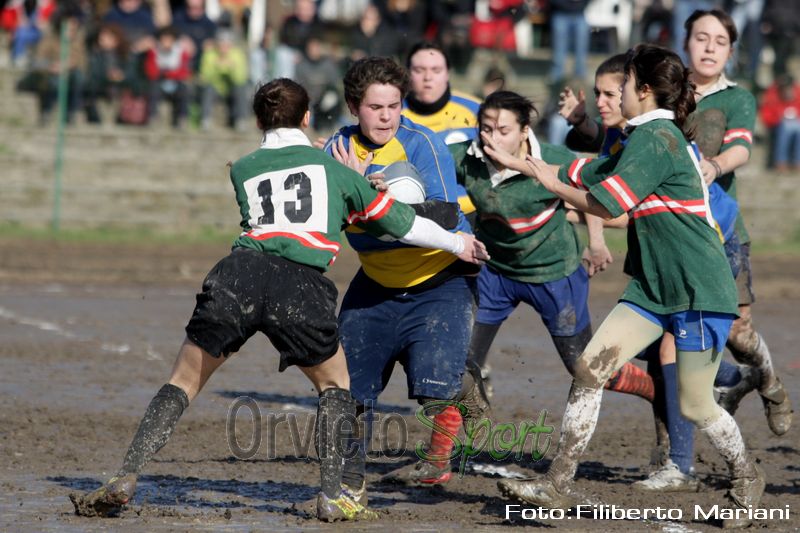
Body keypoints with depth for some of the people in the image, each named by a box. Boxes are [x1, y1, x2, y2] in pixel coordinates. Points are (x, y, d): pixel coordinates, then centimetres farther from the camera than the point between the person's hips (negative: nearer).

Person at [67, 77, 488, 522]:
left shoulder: (242, 170, 27)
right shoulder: (333, 167, 23)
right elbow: (398, 222, 30)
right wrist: (458, 244, 45)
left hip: (238, 274, 1)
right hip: (302, 287, -1)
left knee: (184, 382, 12)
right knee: (335, 385, 22)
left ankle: (125, 480, 0)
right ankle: (333, 496, 10)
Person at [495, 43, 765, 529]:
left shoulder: (656, 137, -17)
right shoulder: (643, 139, 13)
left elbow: (607, 204, -20)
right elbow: (582, 177, 20)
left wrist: (549, 183, -6)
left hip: (700, 289, -9)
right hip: (654, 286, 9)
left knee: (695, 406, -1)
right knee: (590, 368, -4)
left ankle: (747, 477, 27)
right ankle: (558, 485, -3)